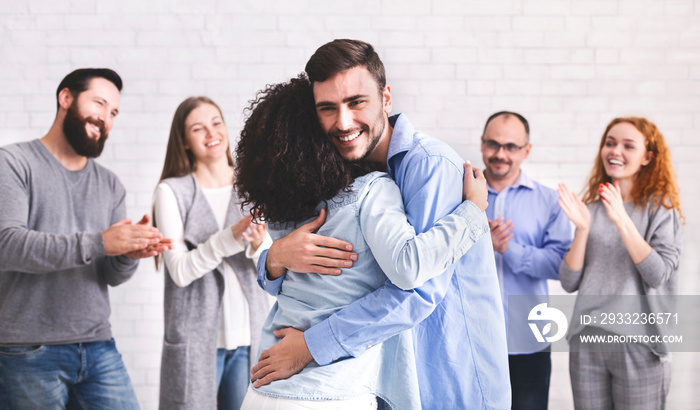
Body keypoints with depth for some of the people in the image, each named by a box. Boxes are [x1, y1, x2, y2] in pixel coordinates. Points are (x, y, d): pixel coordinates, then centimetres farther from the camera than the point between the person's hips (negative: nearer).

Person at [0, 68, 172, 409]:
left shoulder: (110, 185, 14)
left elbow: (114, 276, 9)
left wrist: (130, 254, -15)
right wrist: (98, 243, -25)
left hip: (99, 348, 5)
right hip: (29, 354, -5)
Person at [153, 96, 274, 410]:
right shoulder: (172, 191, -3)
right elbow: (180, 270, -10)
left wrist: (259, 247, -20)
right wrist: (231, 237, -22)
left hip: (249, 336, 2)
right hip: (196, 337, -2)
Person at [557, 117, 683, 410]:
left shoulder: (660, 207, 1)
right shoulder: (591, 207, 8)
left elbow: (658, 275, -12)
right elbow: (569, 282, 3)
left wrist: (623, 222, -19)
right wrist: (582, 228, -10)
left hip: (638, 344, -3)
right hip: (586, 340, 3)